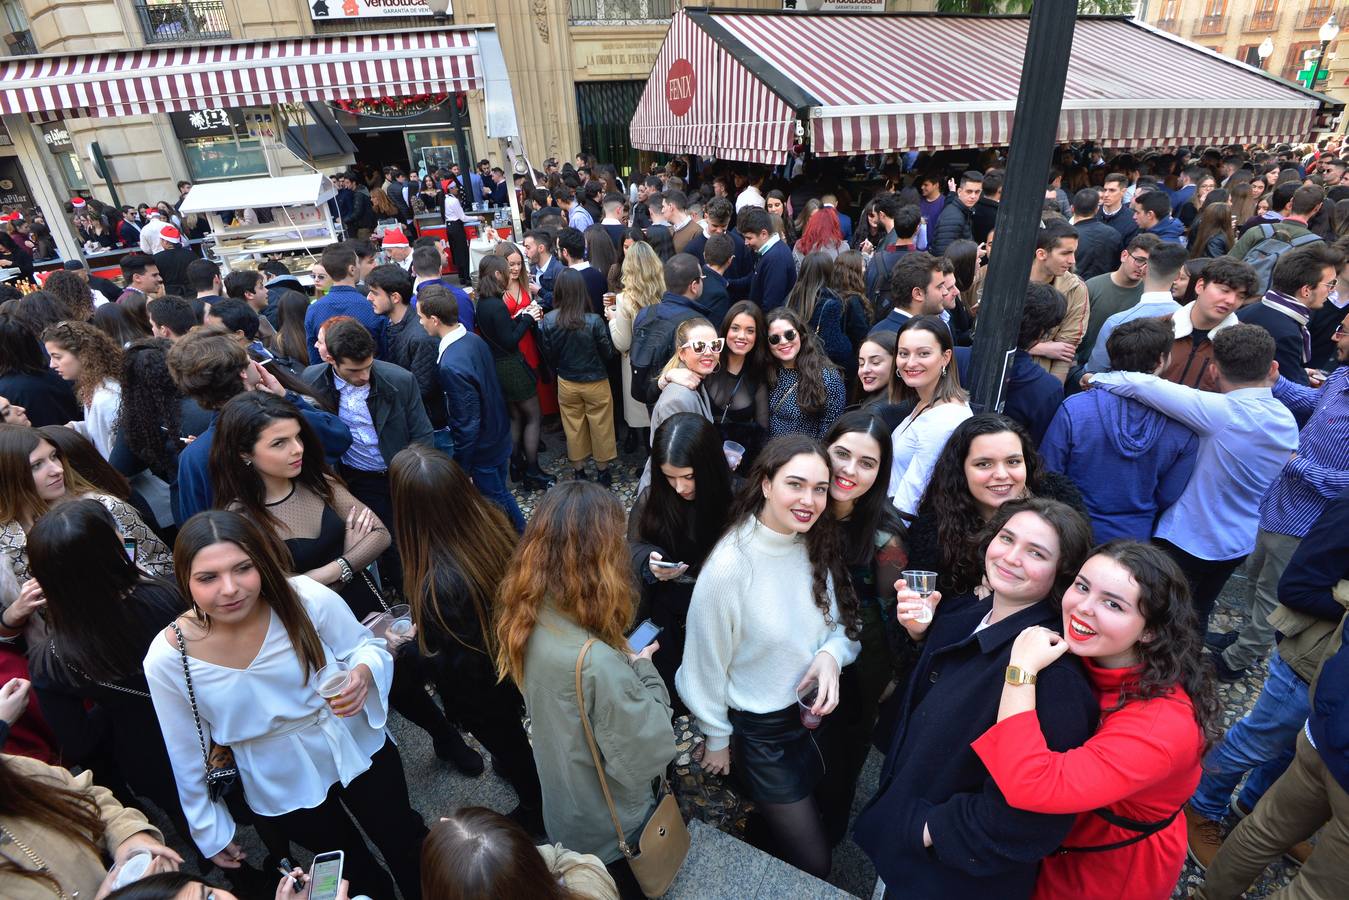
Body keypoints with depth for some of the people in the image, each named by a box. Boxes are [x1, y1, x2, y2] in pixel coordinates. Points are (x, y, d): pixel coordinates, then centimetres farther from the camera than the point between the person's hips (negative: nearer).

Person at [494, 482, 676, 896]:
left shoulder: (529, 619, -17)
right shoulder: (595, 662, -41)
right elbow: (648, 756, -29)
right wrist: (643, 669, -19)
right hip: (611, 833, -6)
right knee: (632, 885, 24)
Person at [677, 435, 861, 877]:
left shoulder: (818, 545, -11)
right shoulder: (729, 566, -29)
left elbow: (845, 622, 2)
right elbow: (705, 662, -16)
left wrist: (831, 654, -20)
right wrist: (716, 737, -4)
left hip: (819, 710, 6)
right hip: (763, 731, -6)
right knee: (812, 864, 10)